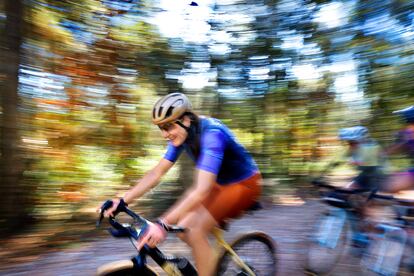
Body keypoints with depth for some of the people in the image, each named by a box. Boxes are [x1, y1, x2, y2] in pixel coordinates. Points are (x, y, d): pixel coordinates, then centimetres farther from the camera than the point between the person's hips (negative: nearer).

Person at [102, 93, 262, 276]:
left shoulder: (211, 134, -31)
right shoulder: (181, 135, -7)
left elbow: (201, 190, -40)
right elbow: (156, 173, -5)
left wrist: (162, 224, -44)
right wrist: (123, 201, -12)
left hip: (244, 183, -7)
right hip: (221, 183, 7)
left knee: (195, 232, -19)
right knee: (184, 228, -1)